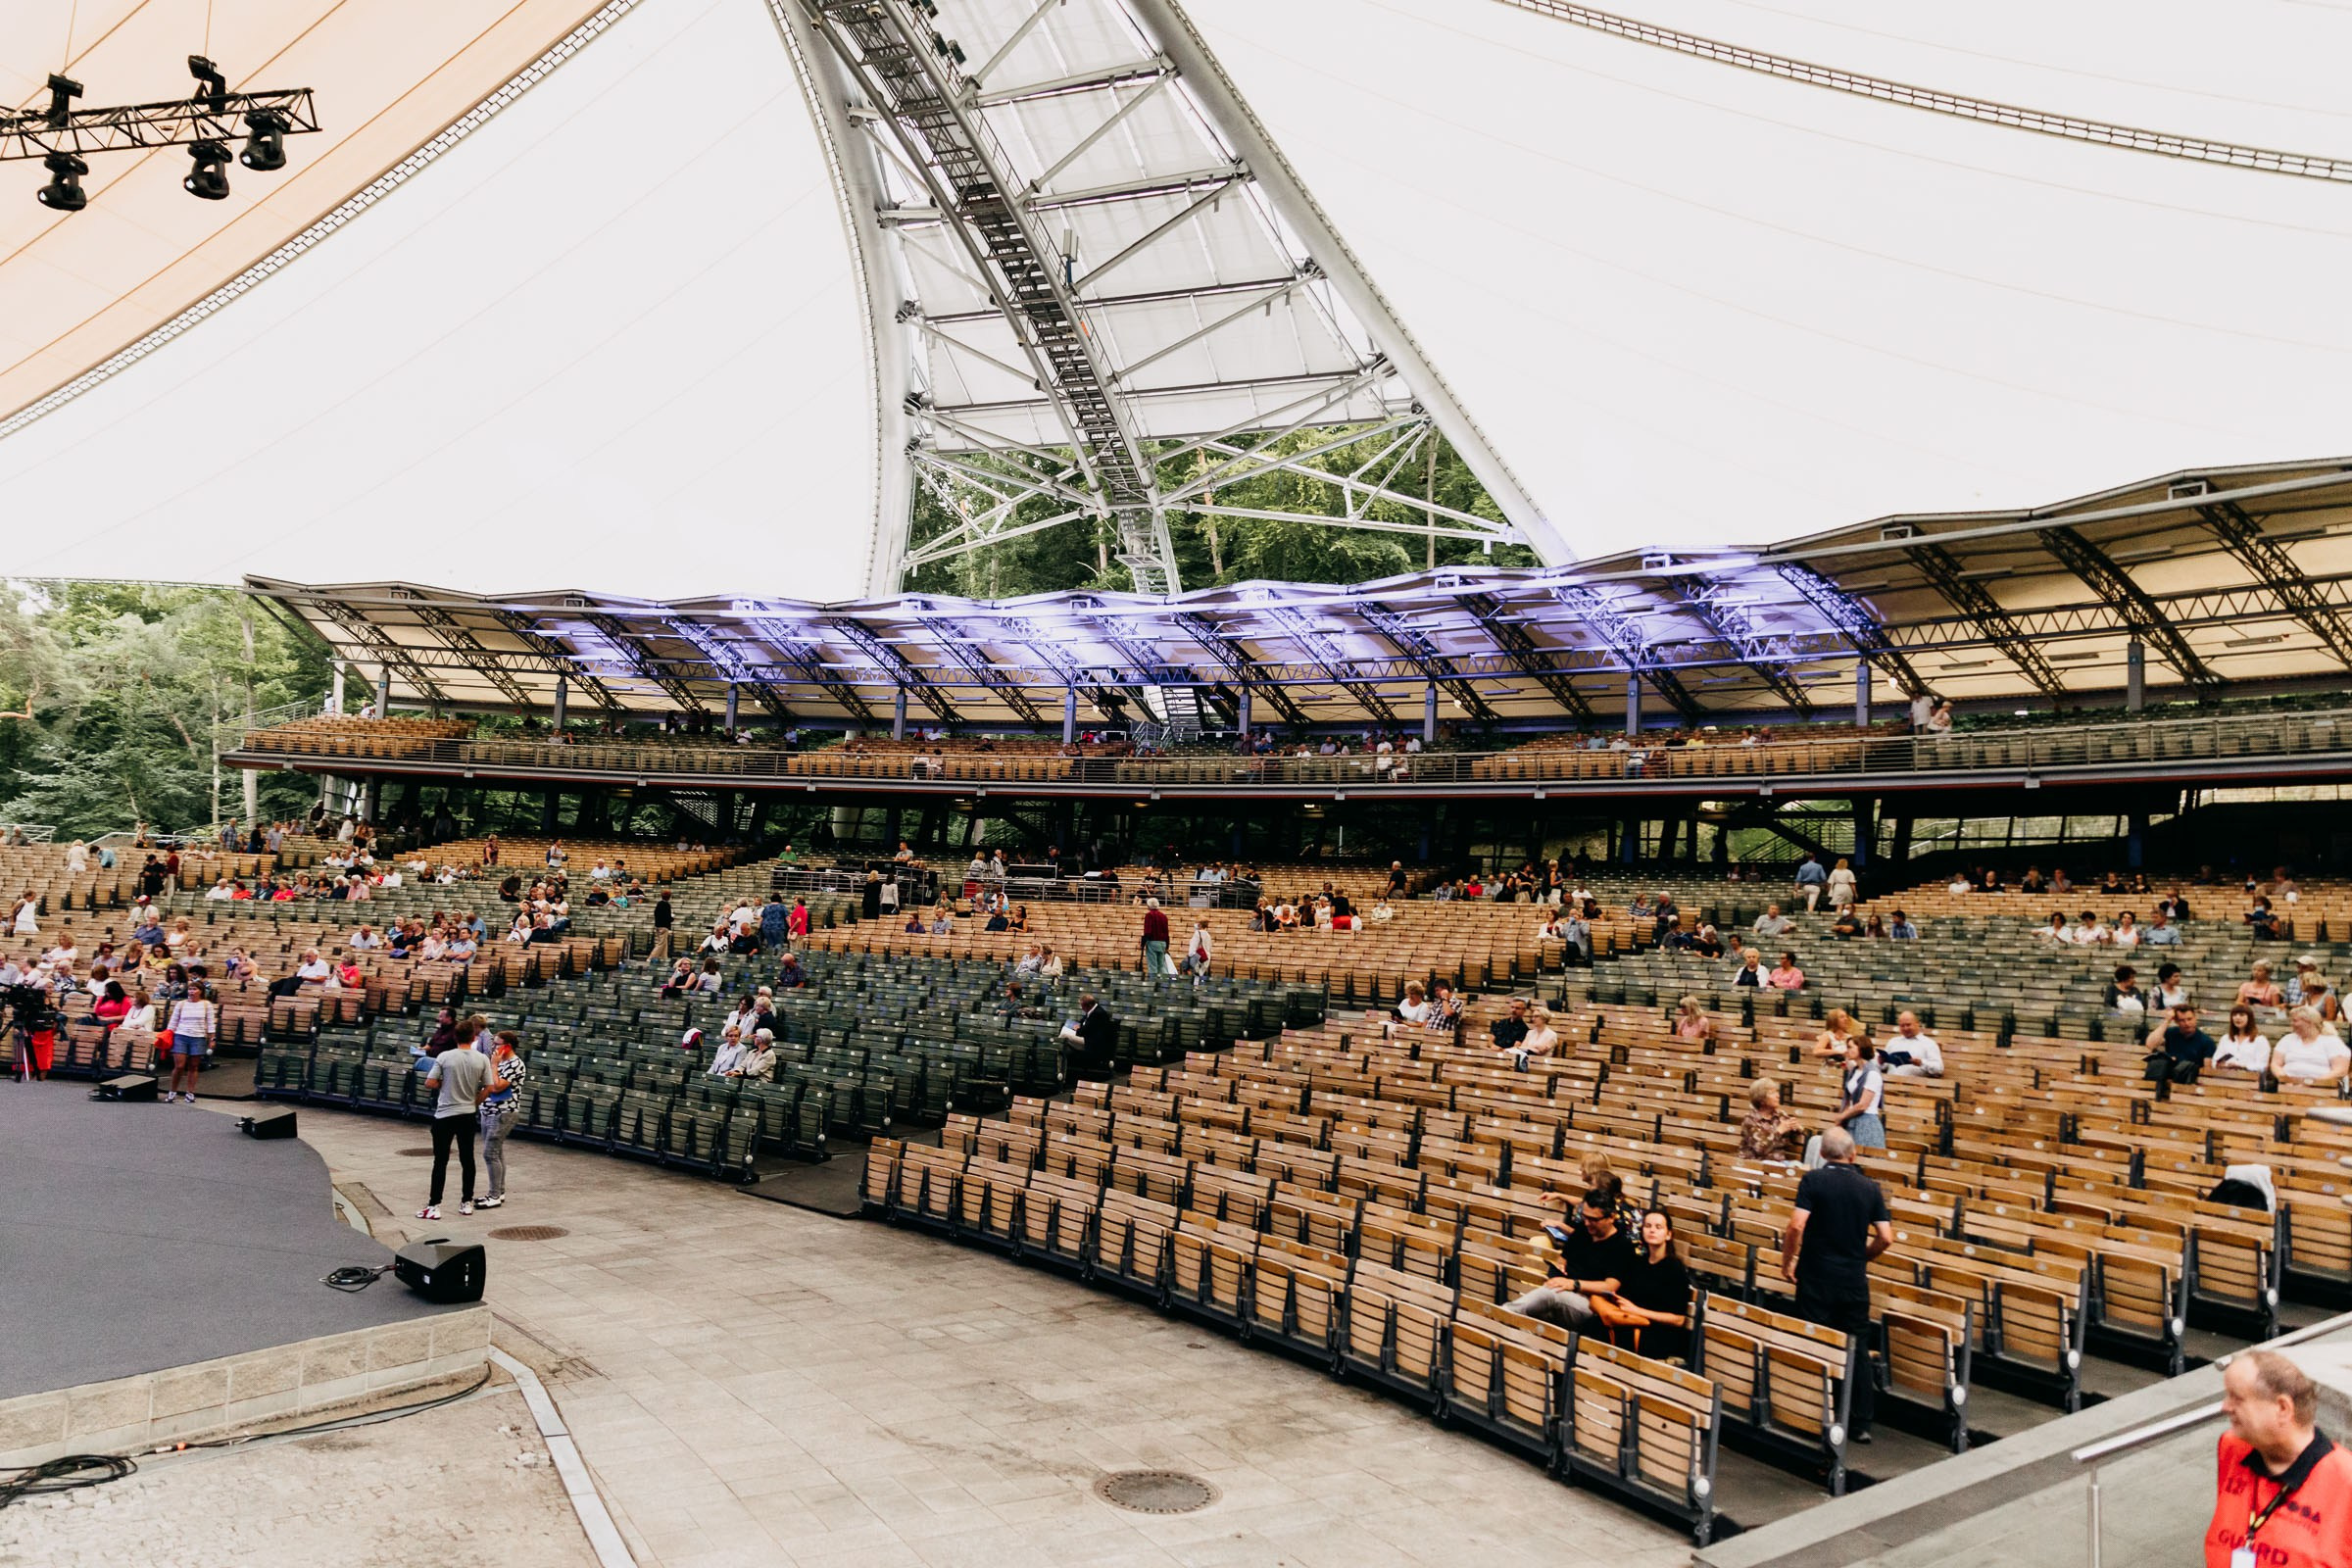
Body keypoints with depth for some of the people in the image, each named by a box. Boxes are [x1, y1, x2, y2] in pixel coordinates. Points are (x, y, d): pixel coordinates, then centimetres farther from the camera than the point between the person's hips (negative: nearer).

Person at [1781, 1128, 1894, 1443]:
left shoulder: (1813, 1180, -8)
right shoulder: (1869, 1187, 2)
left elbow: (1796, 1225, -19)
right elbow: (1886, 1238, 0)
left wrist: (1787, 1261, -5)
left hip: (1817, 1278, -3)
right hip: (1855, 1281, 3)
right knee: (1858, 1352, 10)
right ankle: (1860, 1425, 13)